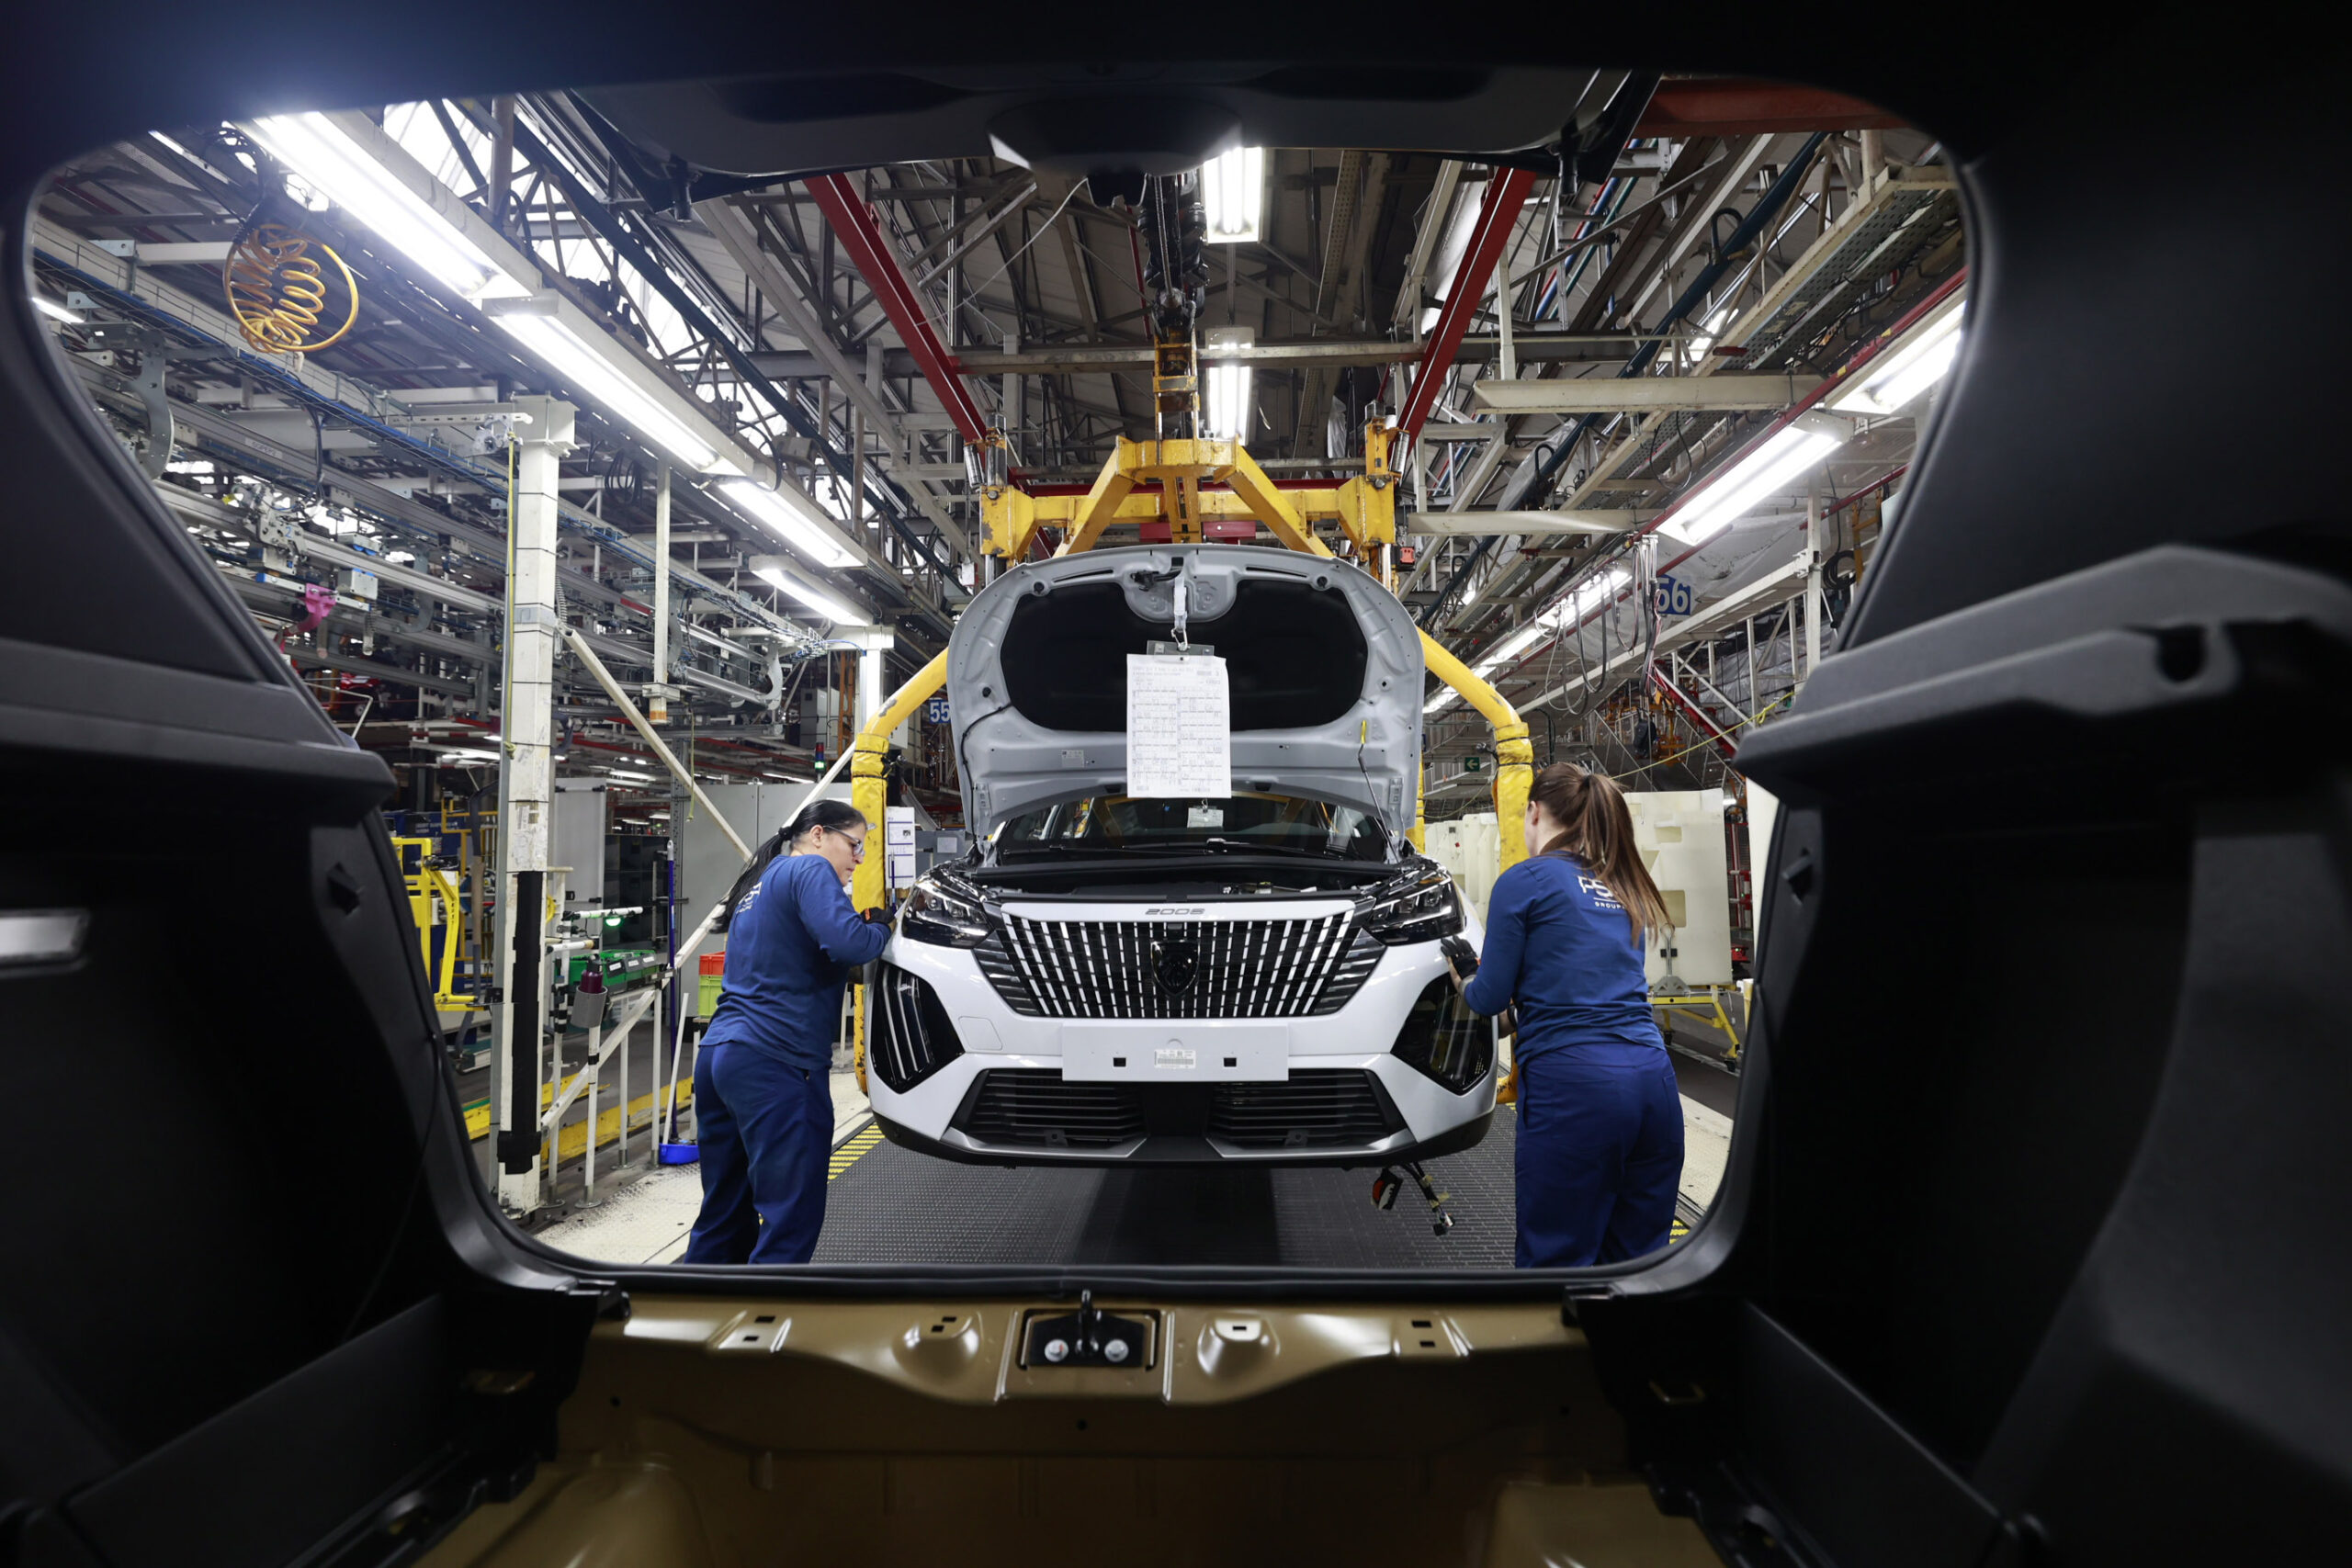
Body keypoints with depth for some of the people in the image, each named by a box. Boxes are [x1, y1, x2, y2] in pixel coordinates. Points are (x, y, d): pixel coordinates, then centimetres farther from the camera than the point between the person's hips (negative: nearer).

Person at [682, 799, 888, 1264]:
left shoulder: (761, 883, 25)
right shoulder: (810, 870, -5)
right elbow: (848, 944, -21)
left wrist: (863, 929, 18)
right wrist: (879, 928, 1)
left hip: (719, 1053, 10)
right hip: (776, 1061, -10)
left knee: (725, 1215, 18)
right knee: (792, 1217, -5)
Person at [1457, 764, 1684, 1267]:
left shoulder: (1523, 880, -1)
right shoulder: (1622, 887, 18)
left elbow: (1491, 997, 0)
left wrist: (1464, 983, 21)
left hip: (1570, 1080, -7)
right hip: (1655, 1079, 7)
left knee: (1555, 1260, 2)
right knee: (1638, 1260, 15)